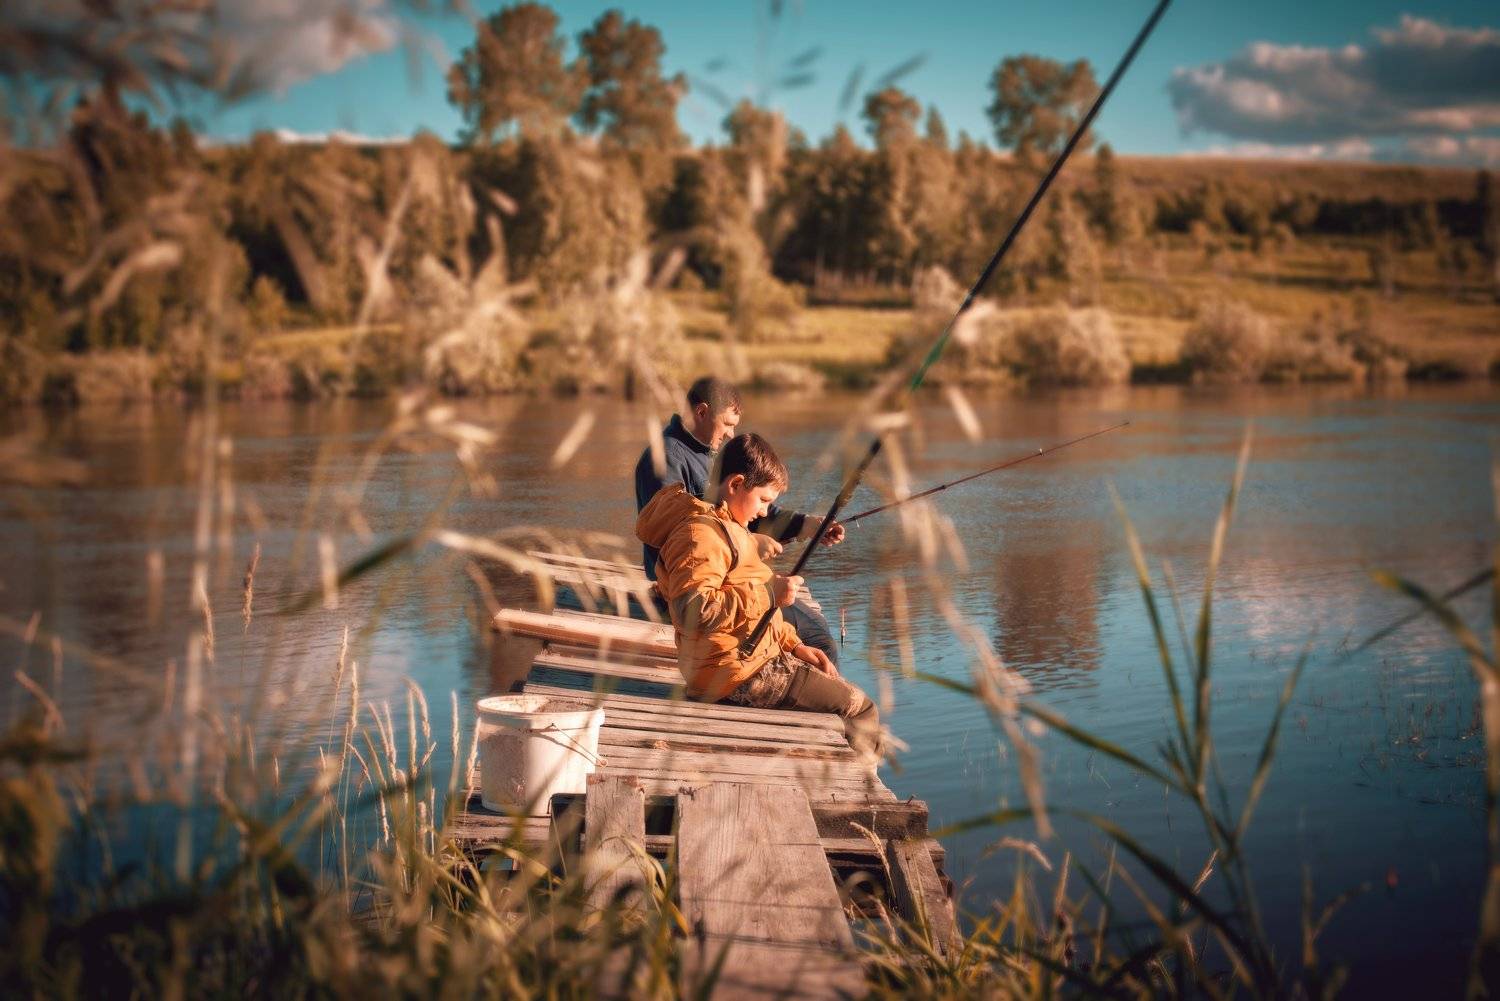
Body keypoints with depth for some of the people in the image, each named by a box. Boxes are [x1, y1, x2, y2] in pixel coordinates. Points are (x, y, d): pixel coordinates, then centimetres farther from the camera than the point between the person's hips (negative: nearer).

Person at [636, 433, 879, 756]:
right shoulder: (699, 533, -17)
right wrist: (767, 594, -25)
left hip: (750, 659, 11)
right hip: (738, 675, -11)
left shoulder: (723, 527, 19)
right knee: (859, 709, -8)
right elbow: (691, 609, -30)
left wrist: (793, 644, 14)